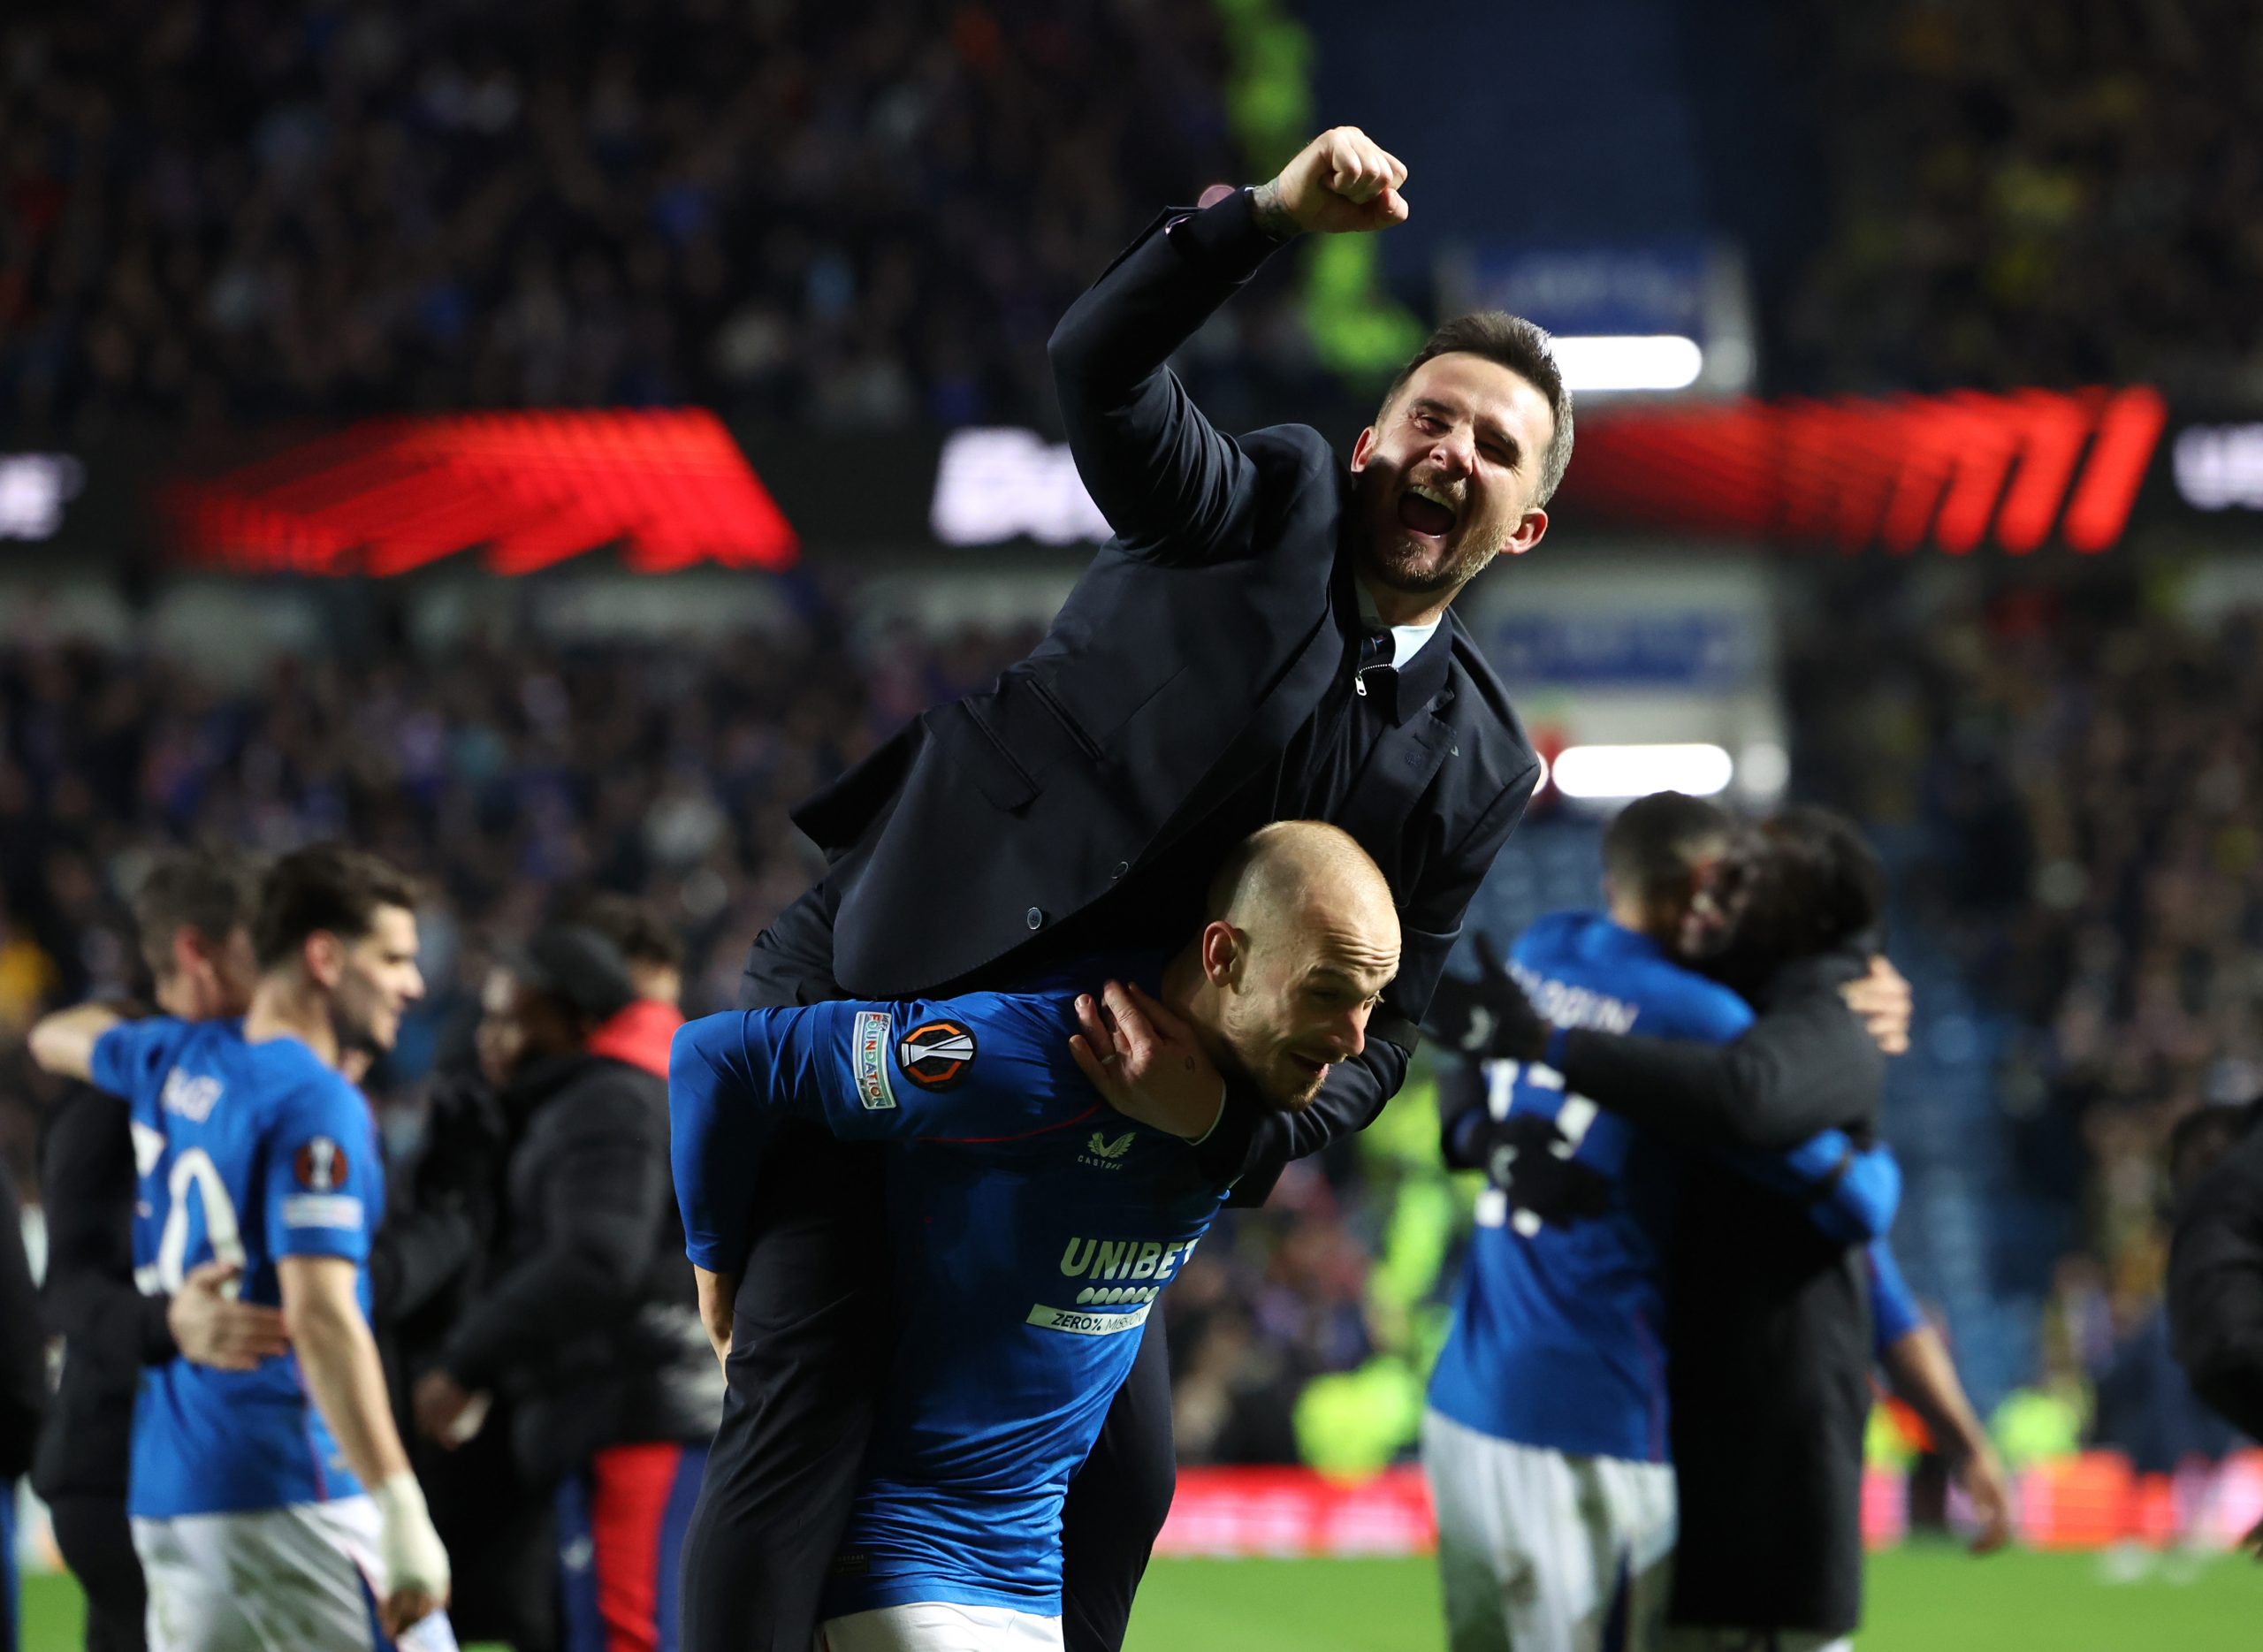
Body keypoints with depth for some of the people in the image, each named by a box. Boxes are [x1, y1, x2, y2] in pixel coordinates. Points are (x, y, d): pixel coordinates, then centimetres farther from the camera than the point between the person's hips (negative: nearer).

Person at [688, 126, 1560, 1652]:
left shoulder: (1475, 767, 6)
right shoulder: (1260, 513, -4)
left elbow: (1375, 1035, 5)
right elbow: (1097, 366, -23)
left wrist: (1235, 1123, -16)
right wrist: (1274, 216, -35)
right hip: (874, 993, -6)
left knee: (1122, 1469, 11)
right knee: (804, 1404, -17)